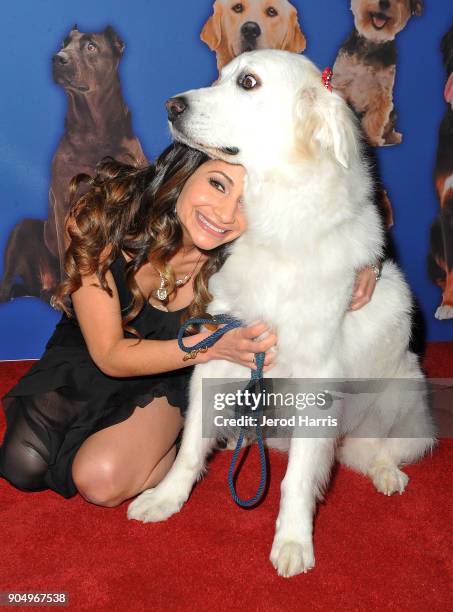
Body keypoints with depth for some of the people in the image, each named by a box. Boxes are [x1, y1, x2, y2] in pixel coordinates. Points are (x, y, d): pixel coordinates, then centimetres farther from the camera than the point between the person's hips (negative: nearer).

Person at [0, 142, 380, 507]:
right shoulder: (101, 214, -31)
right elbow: (109, 355, -27)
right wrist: (214, 345, -41)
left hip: (173, 374, -1)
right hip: (86, 353, 2)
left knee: (102, 481, -21)